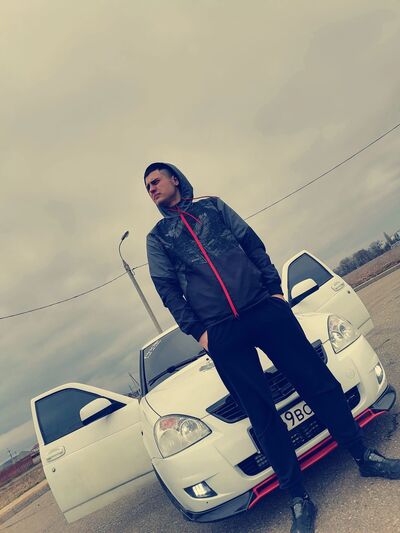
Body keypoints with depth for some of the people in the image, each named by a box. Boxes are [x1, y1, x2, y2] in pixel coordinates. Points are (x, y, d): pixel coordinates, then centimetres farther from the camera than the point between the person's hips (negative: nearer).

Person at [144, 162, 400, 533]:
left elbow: (252, 244, 12)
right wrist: (197, 330, -4)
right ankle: (299, 497, 17)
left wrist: (274, 287, 1)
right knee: (261, 414, 2)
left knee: (319, 382, 4)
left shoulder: (212, 205, 16)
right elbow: (167, 289, 6)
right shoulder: (157, 237, 13)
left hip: (265, 308, 1)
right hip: (221, 335, -1)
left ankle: (365, 457, 24)